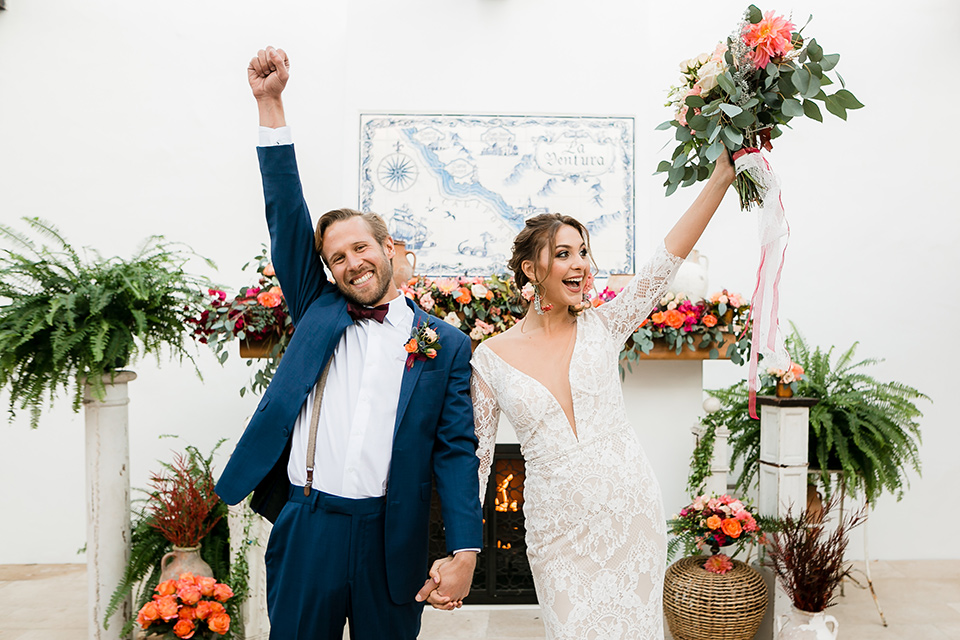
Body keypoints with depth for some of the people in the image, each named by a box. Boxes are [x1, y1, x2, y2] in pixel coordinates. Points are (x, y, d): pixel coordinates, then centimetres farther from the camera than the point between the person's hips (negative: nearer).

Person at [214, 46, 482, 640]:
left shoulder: (446, 344, 2)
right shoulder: (318, 311, 8)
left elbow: (457, 452, -1)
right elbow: (287, 216, 2)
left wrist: (465, 552, -10)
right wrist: (270, 103, -4)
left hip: (391, 540, -1)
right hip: (305, 527, 2)